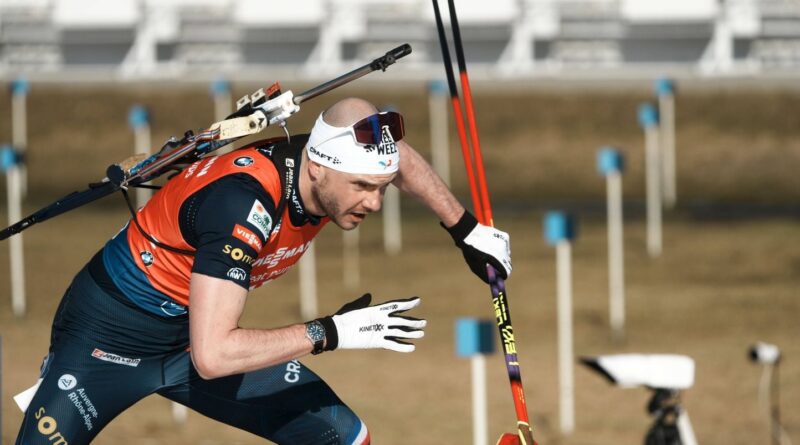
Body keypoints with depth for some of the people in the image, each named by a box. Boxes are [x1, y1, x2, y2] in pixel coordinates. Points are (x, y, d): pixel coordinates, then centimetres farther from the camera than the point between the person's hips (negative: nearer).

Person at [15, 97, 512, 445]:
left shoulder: (334, 167, -13)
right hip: (110, 337, -7)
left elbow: (399, 156, 14)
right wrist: (334, 333, -35)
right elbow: (211, 356, -39)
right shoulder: (243, 204, -35)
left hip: (195, 329, 7)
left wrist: (469, 232, 13)